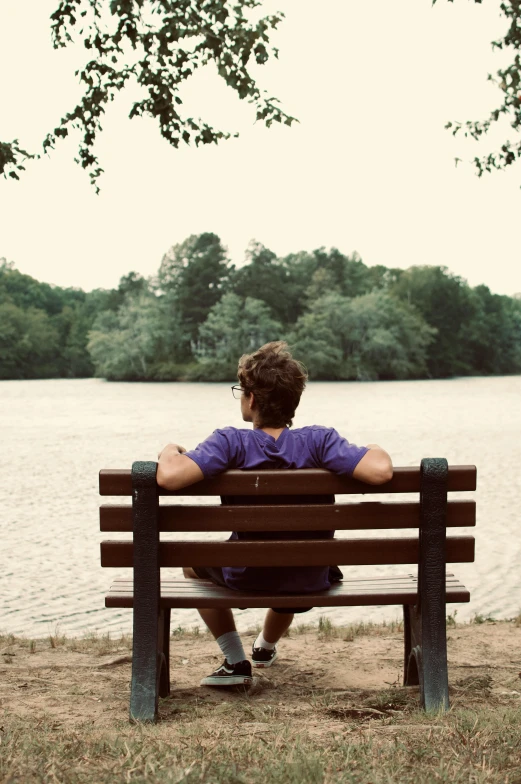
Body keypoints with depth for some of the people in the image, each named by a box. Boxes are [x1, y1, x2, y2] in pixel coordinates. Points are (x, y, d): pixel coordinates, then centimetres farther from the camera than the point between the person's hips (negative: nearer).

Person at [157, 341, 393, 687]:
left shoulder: (231, 443, -24)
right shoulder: (319, 440, -19)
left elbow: (169, 477, -36)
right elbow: (380, 471, -31)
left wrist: (170, 450, -12)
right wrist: (375, 449, -7)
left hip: (246, 578, -2)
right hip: (312, 581, 3)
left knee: (193, 562, 32)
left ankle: (236, 662, 25)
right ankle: (266, 647, 63)